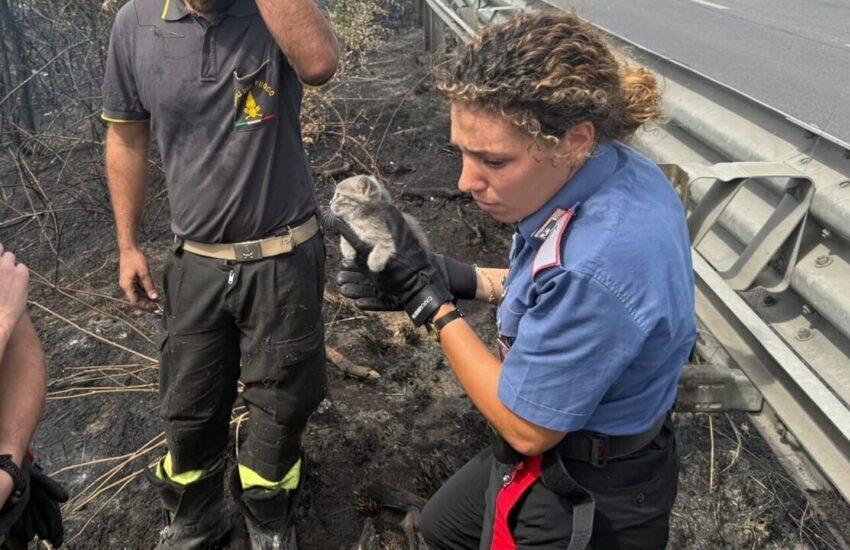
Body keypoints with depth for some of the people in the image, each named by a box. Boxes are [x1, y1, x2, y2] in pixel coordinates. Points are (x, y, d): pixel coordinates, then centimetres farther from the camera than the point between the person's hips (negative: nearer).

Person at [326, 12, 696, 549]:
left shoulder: (594, 268, -40)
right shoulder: (614, 170, -13)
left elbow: (526, 427, -24)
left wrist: (426, 296, -21)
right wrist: (453, 277, -7)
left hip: (587, 504, -8)